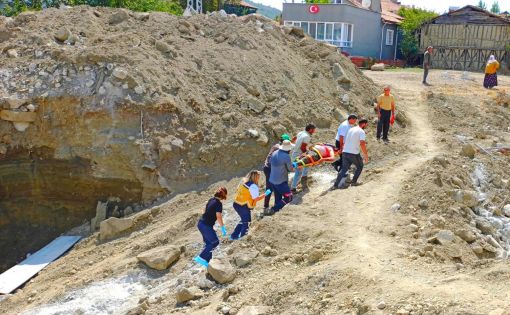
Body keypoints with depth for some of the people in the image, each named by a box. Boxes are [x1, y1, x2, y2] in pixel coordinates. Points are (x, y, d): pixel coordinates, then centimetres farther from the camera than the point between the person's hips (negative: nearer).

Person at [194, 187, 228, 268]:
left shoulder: (211, 200, 9)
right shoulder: (219, 204, -16)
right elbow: (218, 217, -22)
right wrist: (223, 228, -15)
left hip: (201, 224, 8)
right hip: (206, 226, -8)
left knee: (209, 243, 17)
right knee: (215, 242, 3)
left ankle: (205, 261, 22)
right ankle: (200, 258, -1)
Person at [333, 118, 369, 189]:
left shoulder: (351, 129, 16)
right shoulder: (361, 131, -8)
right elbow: (362, 144, -21)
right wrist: (366, 155, -18)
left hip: (345, 152, 6)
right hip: (354, 154, -6)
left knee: (344, 169, 10)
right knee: (360, 167, 18)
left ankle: (336, 185, 1)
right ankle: (354, 182, 17)